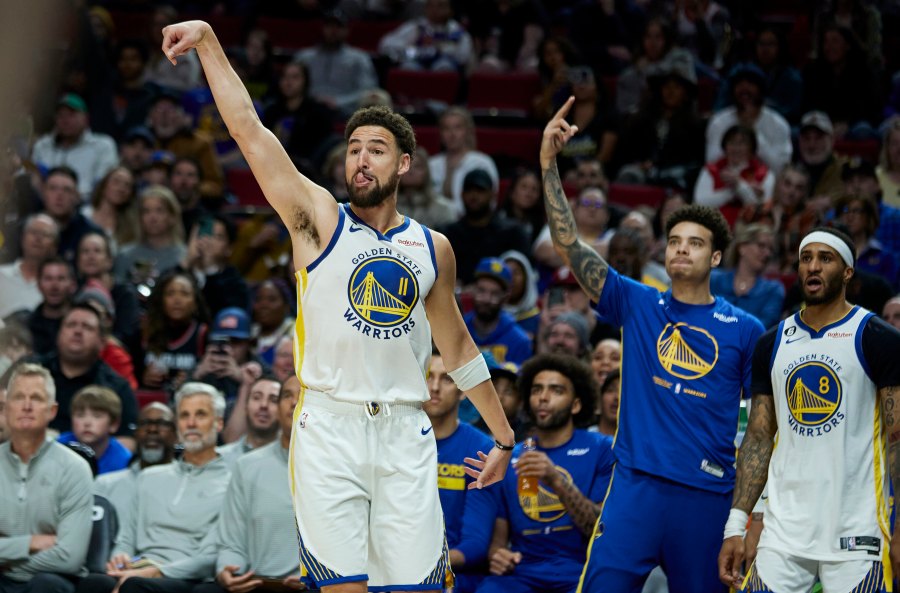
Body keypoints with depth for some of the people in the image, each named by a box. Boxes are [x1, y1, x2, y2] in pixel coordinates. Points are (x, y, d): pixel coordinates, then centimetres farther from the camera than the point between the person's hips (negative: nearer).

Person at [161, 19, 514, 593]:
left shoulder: (433, 248, 12)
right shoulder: (320, 219, 2)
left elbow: (456, 345, 22)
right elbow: (248, 129, -6)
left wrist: (504, 435, 24)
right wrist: (209, 41, -14)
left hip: (404, 433, 3)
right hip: (329, 428, -3)